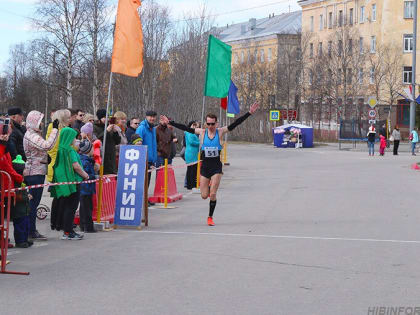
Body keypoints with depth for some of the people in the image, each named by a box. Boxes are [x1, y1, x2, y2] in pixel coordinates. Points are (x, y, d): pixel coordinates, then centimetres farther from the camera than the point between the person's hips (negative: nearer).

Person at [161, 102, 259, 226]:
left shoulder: (220, 132, -2)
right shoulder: (202, 132, 1)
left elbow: (235, 124, -7)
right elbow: (185, 128, 3)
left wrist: (249, 113, -13)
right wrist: (170, 122, 2)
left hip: (216, 167, -2)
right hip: (205, 166, 2)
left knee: (213, 194, -8)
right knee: (204, 196, 3)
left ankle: (210, 218, 7)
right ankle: (208, 189, 40)